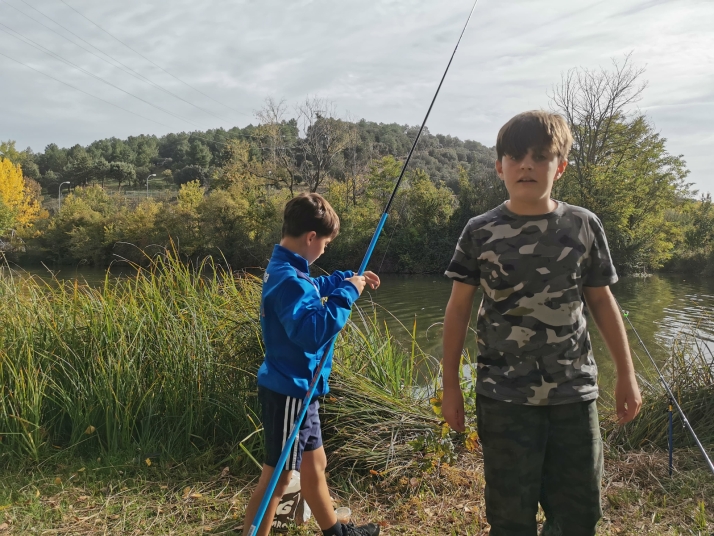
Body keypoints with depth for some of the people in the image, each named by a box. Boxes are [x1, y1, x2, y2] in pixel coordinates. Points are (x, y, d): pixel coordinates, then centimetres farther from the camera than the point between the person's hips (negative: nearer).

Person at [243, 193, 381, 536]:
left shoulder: (284, 270, 8)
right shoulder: (289, 279, -24)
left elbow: (313, 289, 31)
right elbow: (312, 332, -36)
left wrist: (349, 279, 24)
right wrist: (346, 294, -27)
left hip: (296, 389, 10)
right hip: (288, 391, -10)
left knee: (314, 463, 22)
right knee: (277, 477, 3)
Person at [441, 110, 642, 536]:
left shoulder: (584, 226, 0)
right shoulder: (480, 232, -4)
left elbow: (601, 300, 9)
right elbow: (459, 308, 1)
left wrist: (627, 375, 8)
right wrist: (451, 385, 2)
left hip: (575, 392, 2)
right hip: (504, 396, -1)